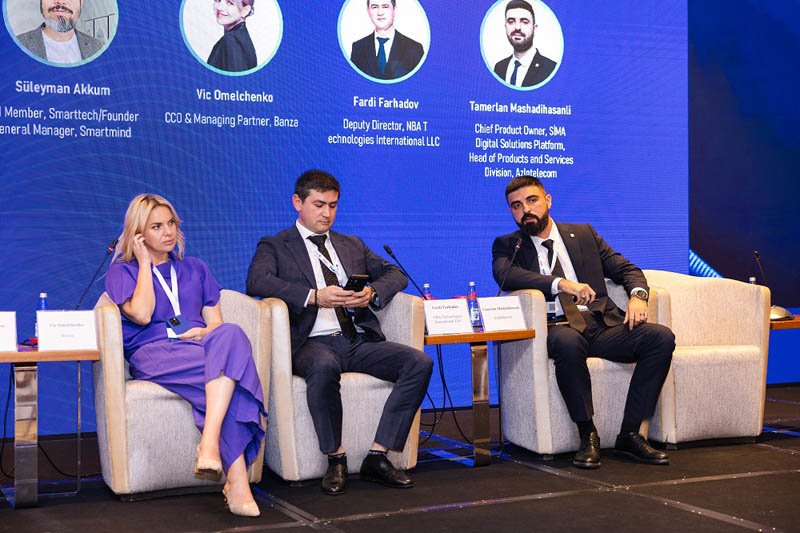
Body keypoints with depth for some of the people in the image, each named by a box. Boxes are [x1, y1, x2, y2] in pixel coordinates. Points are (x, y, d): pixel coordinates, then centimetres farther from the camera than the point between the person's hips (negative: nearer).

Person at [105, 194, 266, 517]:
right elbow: (141, 315, -5)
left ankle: (210, 443, -51)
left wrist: (205, 332, -5)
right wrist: (145, 263, 4)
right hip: (153, 356, -4)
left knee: (230, 334, -37)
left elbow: (216, 321, 20)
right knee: (232, 369, -37)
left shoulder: (195, 269, 28)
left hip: (199, 348, 4)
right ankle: (237, 484, -46)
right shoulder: (122, 271, 16)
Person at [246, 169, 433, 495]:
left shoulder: (352, 245, 26)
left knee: (419, 362, -19)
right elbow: (257, 281, -10)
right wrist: (314, 296, -23)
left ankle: (378, 457, -17)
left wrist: (372, 293, -5)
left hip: (360, 342, 5)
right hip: (312, 344, -5)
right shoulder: (275, 247, 10)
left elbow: (394, 273, 19)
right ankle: (335, 460, -21)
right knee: (324, 366, -40)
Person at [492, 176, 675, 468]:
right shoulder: (507, 245, 12)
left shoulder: (584, 234, 20)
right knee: (568, 343, -39)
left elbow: (626, 269, 18)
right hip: (555, 328, -3)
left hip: (601, 324, 4)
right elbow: (505, 274, -11)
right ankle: (587, 435, -24)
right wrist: (561, 283, -24)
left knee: (661, 337, -21)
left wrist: (637, 294, -6)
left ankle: (630, 434, -16)